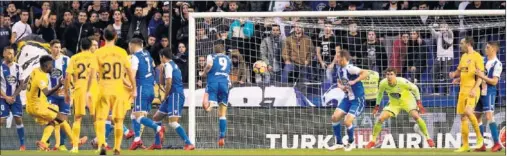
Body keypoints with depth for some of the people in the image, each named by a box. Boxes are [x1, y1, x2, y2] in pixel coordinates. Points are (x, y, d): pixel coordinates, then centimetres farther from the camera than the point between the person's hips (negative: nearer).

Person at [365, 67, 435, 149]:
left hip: (407, 100, -3)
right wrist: (377, 105, 9)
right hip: (394, 103, 3)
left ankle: (428, 138, -13)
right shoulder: (383, 83, -20)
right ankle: (373, 140, 6)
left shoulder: (402, 82, -30)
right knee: (380, 119, -11)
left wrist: (419, 102, -14)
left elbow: (415, 88, -14)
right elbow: (380, 92, 4)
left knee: (416, 116, -26)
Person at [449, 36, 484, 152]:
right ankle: (465, 145, 10)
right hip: (463, 90, 8)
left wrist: (475, 89, -23)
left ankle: (479, 137, -10)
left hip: (472, 91, -8)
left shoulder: (477, 56, -7)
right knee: (463, 117, 6)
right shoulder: (464, 56, 17)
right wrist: (454, 74, 5)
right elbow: (459, 71, 28)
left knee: (468, 112, -26)